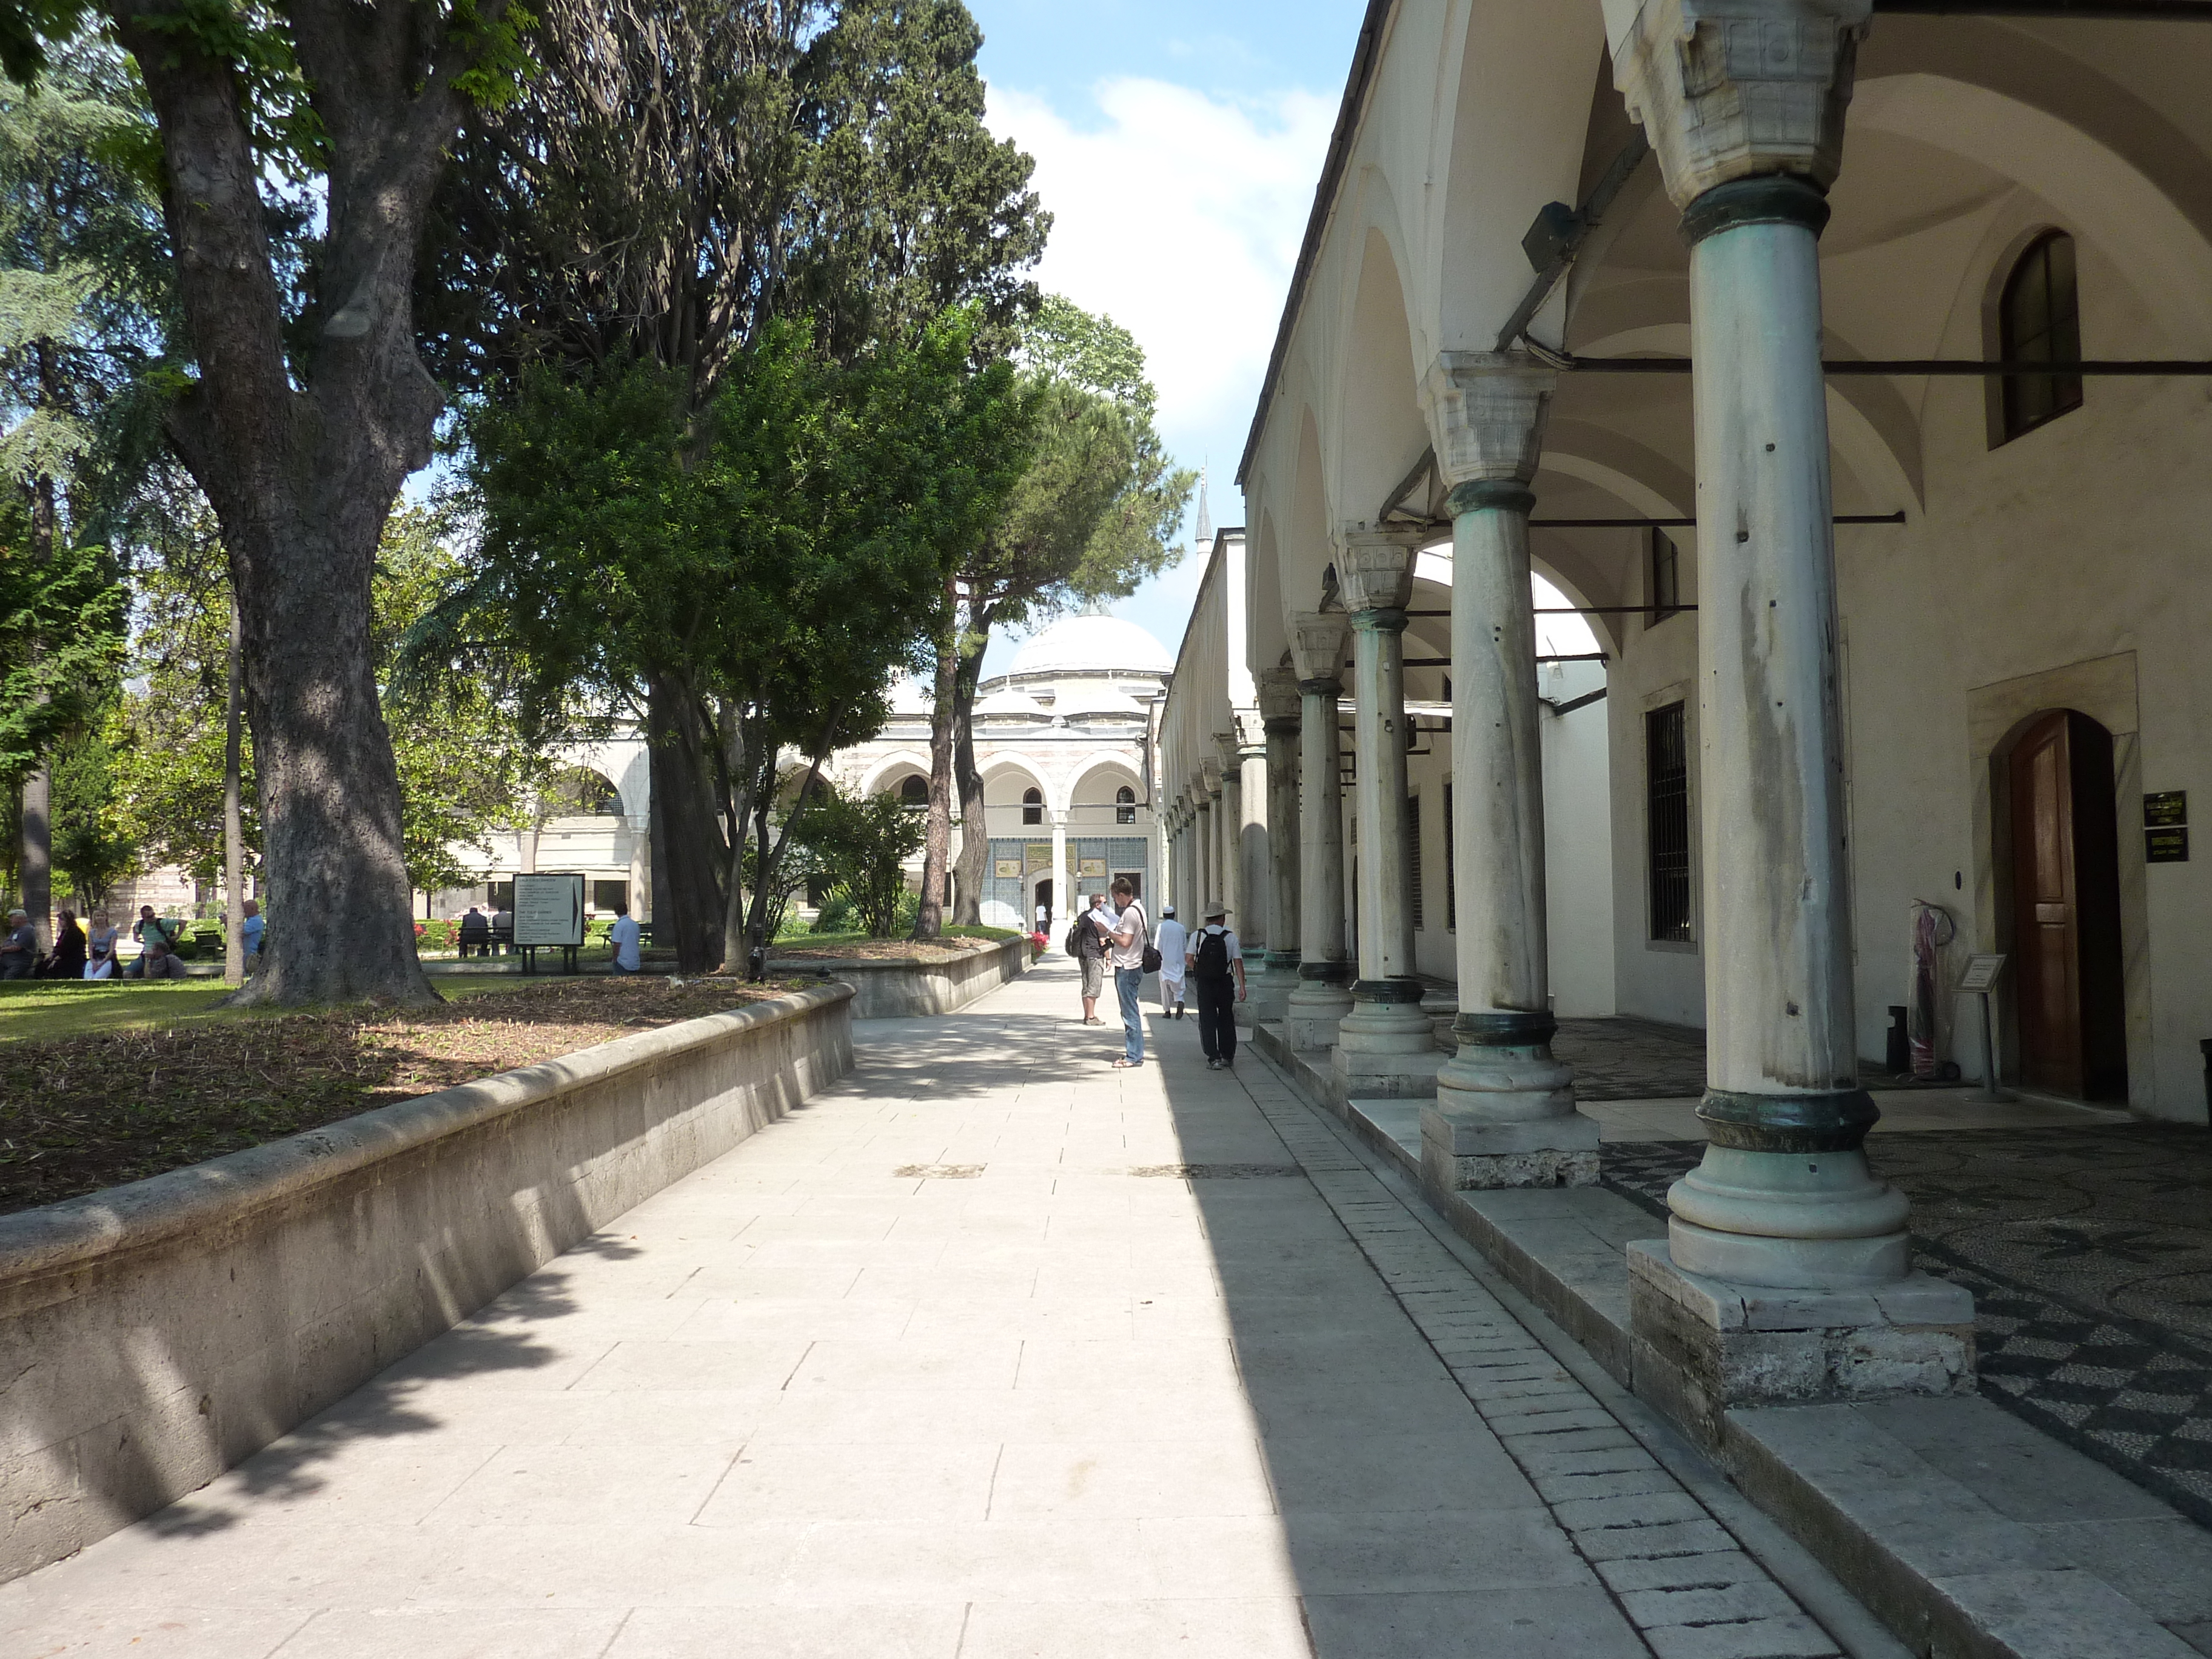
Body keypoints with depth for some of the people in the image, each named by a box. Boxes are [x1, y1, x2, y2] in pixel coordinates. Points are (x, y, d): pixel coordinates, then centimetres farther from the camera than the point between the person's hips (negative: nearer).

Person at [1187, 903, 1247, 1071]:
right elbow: (1238, 963, -6)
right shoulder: (1230, 937, -3)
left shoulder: (1197, 936, -3)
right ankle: (1228, 1056, 24)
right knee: (1226, 1021, 15)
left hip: (1204, 983, -1)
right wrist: (1242, 987, -5)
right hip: (1225, 984, 1)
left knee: (1207, 1022, 3)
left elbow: (1190, 959, -1)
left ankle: (1214, 1058, -5)